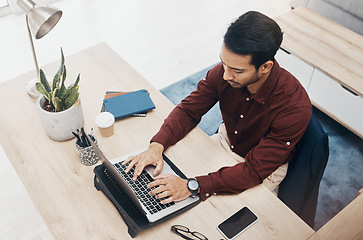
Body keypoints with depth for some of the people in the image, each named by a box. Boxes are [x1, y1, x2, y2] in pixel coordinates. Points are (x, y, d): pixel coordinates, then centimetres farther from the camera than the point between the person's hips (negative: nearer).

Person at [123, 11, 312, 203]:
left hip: (265, 169, -4)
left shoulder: (294, 108, -35)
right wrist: (157, 146, -27)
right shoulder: (224, 72, -23)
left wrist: (192, 186, -41)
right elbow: (188, 110, -10)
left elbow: (254, 171, -33)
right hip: (226, 141, 5)